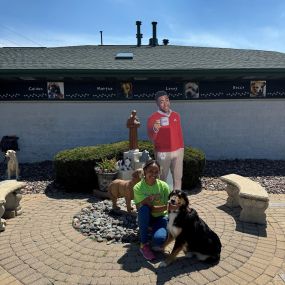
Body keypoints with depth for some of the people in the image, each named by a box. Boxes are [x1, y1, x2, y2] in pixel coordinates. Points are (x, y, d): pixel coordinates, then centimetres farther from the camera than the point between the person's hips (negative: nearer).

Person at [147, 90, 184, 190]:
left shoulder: (176, 115, 7)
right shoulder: (153, 118, -8)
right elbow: (151, 138, -12)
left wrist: (182, 148, 15)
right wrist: (155, 129, -33)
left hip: (178, 151, 4)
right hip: (162, 153, -4)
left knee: (178, 177, 10)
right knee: (162, 178, 3)